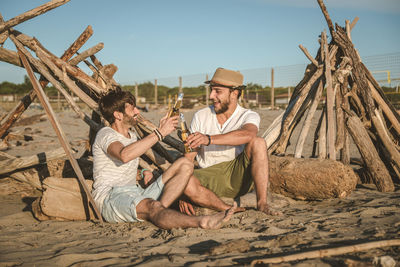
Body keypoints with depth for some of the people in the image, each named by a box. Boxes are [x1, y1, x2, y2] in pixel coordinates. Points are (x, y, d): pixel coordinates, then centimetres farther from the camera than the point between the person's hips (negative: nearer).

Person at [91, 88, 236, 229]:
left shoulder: (132, 135, 20)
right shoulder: (105, 134, -7)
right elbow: (125, 155, -31)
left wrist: (144, 172, 9)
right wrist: (159, 133, -27)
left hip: (137, 194, 8)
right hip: (110, 198, -8)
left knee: (185, 164, -4)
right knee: (152, 206, -41)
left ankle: (160, 207, -28)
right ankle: (202, 222, -62)